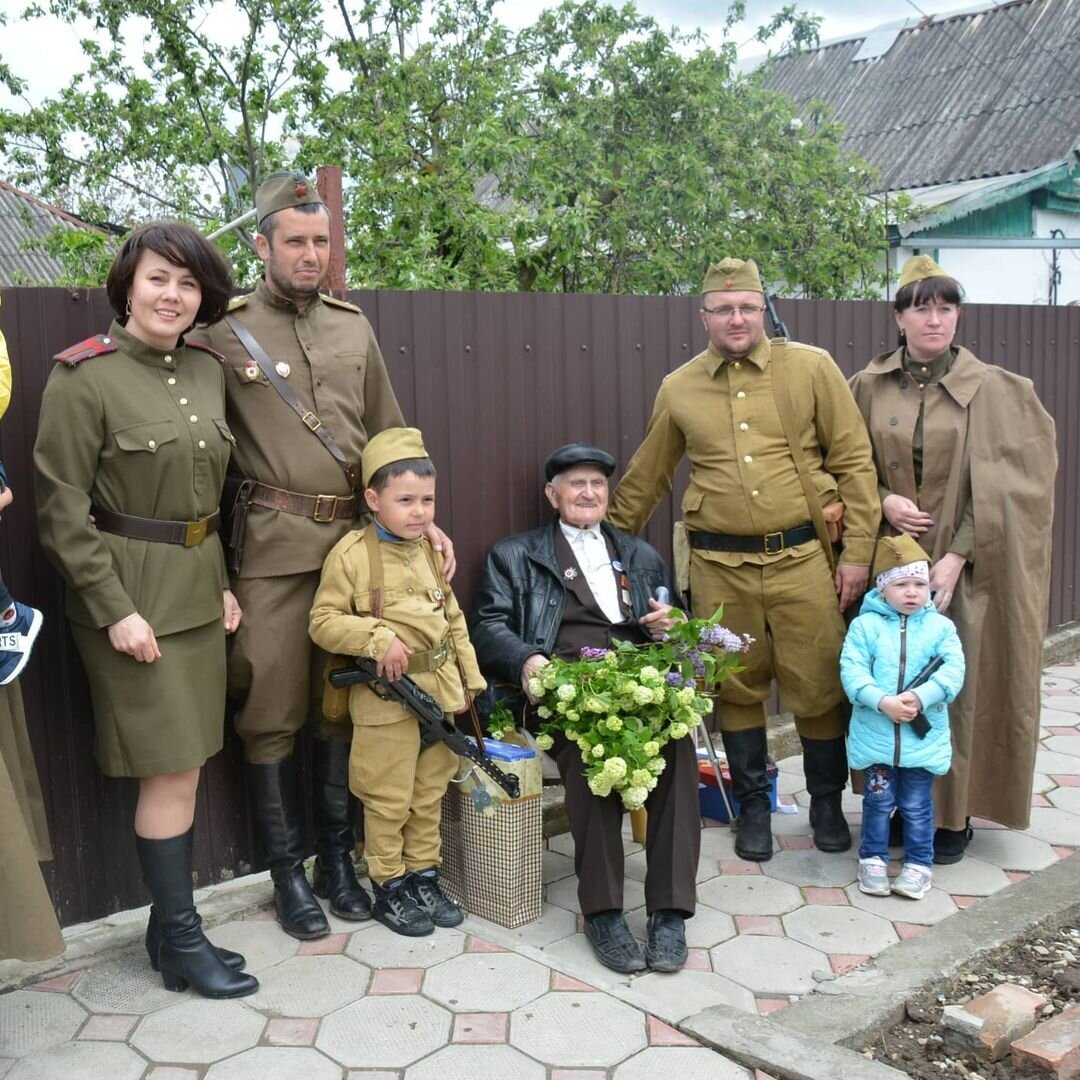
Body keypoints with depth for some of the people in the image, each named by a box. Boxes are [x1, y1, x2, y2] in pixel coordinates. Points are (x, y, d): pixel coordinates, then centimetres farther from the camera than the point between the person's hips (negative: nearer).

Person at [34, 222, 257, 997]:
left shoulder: (208, 370, 7)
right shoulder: (84, 376, -11)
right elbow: (63, 510, -11)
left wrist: (224, 580, 9)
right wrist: (114, 609, -15)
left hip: (199, 587, 6)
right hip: (130, 589, -6)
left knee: (186, 765, 11)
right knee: (171, 768, -2)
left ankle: (169, 927, 25)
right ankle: (182, 941, 14)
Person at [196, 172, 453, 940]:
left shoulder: (352, 326, 12)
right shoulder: (226, 331, -2)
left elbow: (389, 435, 15)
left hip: (355, 537, 4)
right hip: (273, 543, -4)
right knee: (273, 711, 3)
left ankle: (338, 857, 26)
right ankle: (288, 871, 18)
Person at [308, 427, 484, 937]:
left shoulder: (433, 550, 7)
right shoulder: (351, 554, -11)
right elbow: (323, 622, -11)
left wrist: (471, 678, 13)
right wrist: (377, 637, -23)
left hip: (440, 690, 5)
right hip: (385, 697, -5)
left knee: (429, 794, 16)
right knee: (389, 800, 6)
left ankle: (424, 875, 31)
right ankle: (389, 887, 22)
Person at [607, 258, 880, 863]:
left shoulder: (811, 368, 0)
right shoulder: (678, 389, 6)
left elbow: (855, 463, 0)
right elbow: (645, 479, 16)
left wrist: (857, 552, -4)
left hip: (802, 557, -1)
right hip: (719, 566, 2)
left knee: (819, 687, 6)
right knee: (737, 689, 11)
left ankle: (827, 802, 28)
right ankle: (754, 806, 29)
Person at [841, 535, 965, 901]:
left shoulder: (940, 626, -1)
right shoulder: (865, 625, -4)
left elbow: (953, 671, -10)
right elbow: (851, 671, -12)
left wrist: (920, 697, -23)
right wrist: (883, 702, -23)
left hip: (923, 736, 1)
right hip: (875, 734, 0)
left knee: (917, 805, 12)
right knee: (878, 801, 12)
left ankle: (919, 863, 27)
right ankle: (873, 859, 27)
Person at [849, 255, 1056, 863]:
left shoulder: (989, 389, -3)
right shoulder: (869, 386, 3)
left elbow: (996, 485, -7)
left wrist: (957, 555, -15)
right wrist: (883, 500, -10)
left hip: (963, 562, -2)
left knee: (956, 684, 1)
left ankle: (954, 813, 15)